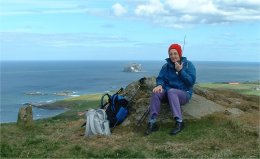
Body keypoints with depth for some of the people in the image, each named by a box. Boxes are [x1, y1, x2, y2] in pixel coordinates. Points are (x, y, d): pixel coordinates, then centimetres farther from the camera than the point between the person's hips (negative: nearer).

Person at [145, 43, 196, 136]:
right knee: (156, 92, -28)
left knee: (171, 91, -37)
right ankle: (152, 123, -34)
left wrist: (180, 70, -19)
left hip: (184, 93, -3)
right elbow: (160, 78, 5)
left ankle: (179, 123, -43)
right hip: (168, 91, 4)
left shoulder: (188, 65, -1)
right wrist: (160, 85, -18)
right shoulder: (166, 66, 10)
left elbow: (191, 81, -11)